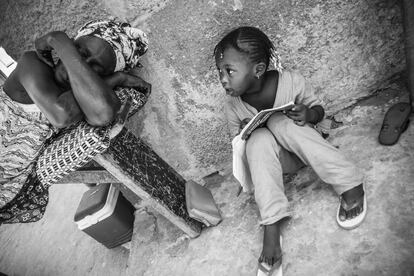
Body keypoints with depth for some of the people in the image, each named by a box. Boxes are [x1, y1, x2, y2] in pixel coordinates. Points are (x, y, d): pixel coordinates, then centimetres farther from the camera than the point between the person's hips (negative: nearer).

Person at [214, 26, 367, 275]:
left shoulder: (292, 82, -16)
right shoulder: (233, 108, -10)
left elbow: (319, 109, -2)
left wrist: (309, 114, -27)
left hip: (304, 148, -1)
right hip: (274, 161, 2)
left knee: (279, 121, -31)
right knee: (259, 139, -32)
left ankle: (350, 184, -28)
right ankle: (271, 227, -36)